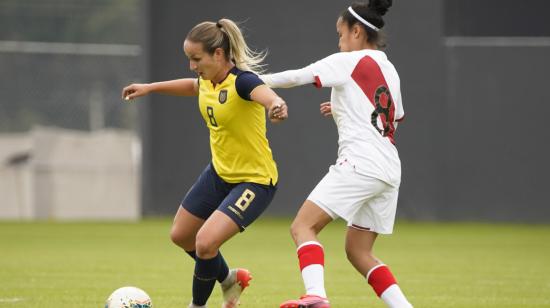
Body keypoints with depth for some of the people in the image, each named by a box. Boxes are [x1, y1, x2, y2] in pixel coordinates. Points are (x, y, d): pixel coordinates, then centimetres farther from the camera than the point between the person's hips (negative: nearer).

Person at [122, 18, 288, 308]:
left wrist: (277, 105, -74)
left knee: (205, 243, -22)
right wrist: (150, 87, 28)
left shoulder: (242, 81, -28)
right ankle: (228, 279, 45)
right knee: (181, 235, 20)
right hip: (219, 172, 9)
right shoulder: (208, 79, -3)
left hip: (255, 180, -9)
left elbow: (266, 94, -51)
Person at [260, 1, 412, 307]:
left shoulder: (348, 62, -2)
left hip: (360, 163, -8)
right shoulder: (389, 70, 21)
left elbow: (297, 77, -7)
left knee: (303, 227, -10)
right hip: (390, 170, 8)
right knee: (359, 251, 15)